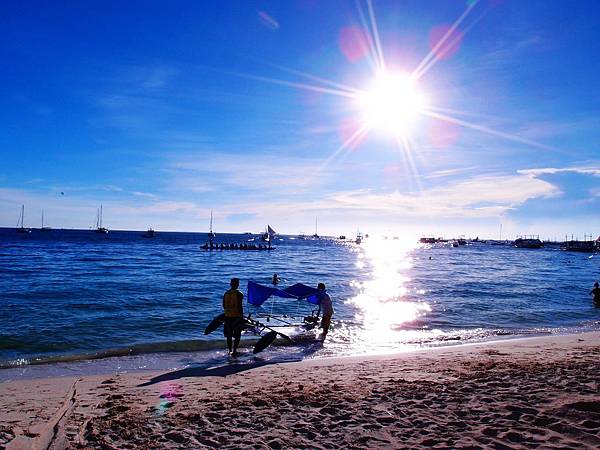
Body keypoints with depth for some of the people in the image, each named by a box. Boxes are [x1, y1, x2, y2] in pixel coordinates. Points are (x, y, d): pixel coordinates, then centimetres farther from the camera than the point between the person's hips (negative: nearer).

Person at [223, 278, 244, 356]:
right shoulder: (239, 294, -12)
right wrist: (242, 318, -9)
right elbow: (240, 307, -15)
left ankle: (230, 350, 22)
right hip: (237, 316, -5)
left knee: (229, 335, 15)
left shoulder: (226, 294, 3)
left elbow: (224, 306, 9)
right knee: (237, 335, 4)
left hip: (227, 316, 5)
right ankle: (234, 350, -2)